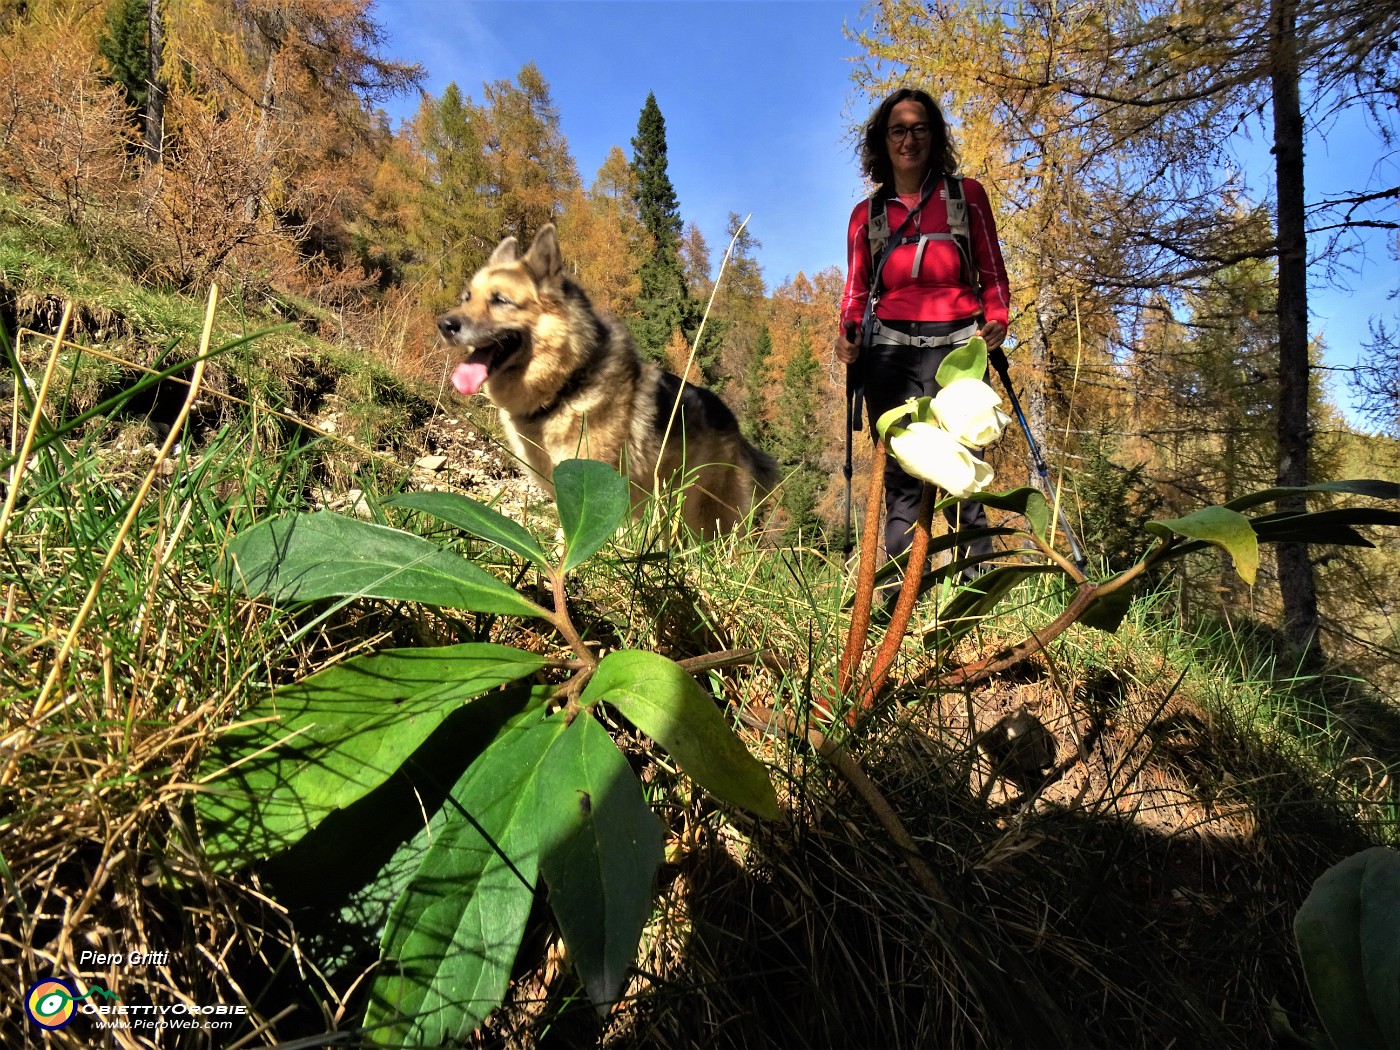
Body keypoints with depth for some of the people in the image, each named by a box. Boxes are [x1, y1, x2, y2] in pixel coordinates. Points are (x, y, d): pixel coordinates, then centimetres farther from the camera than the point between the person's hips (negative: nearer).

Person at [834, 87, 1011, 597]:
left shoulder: (966, 195, 14)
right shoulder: (866, 213, 17)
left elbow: (992, 273, 13)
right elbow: (856, 291, 16)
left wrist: (997, 318, -7)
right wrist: (847, 334, -5)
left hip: (956, 344, -1)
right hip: (891, 349, 1)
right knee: (900, 477, -5)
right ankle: (897, 601, -3)